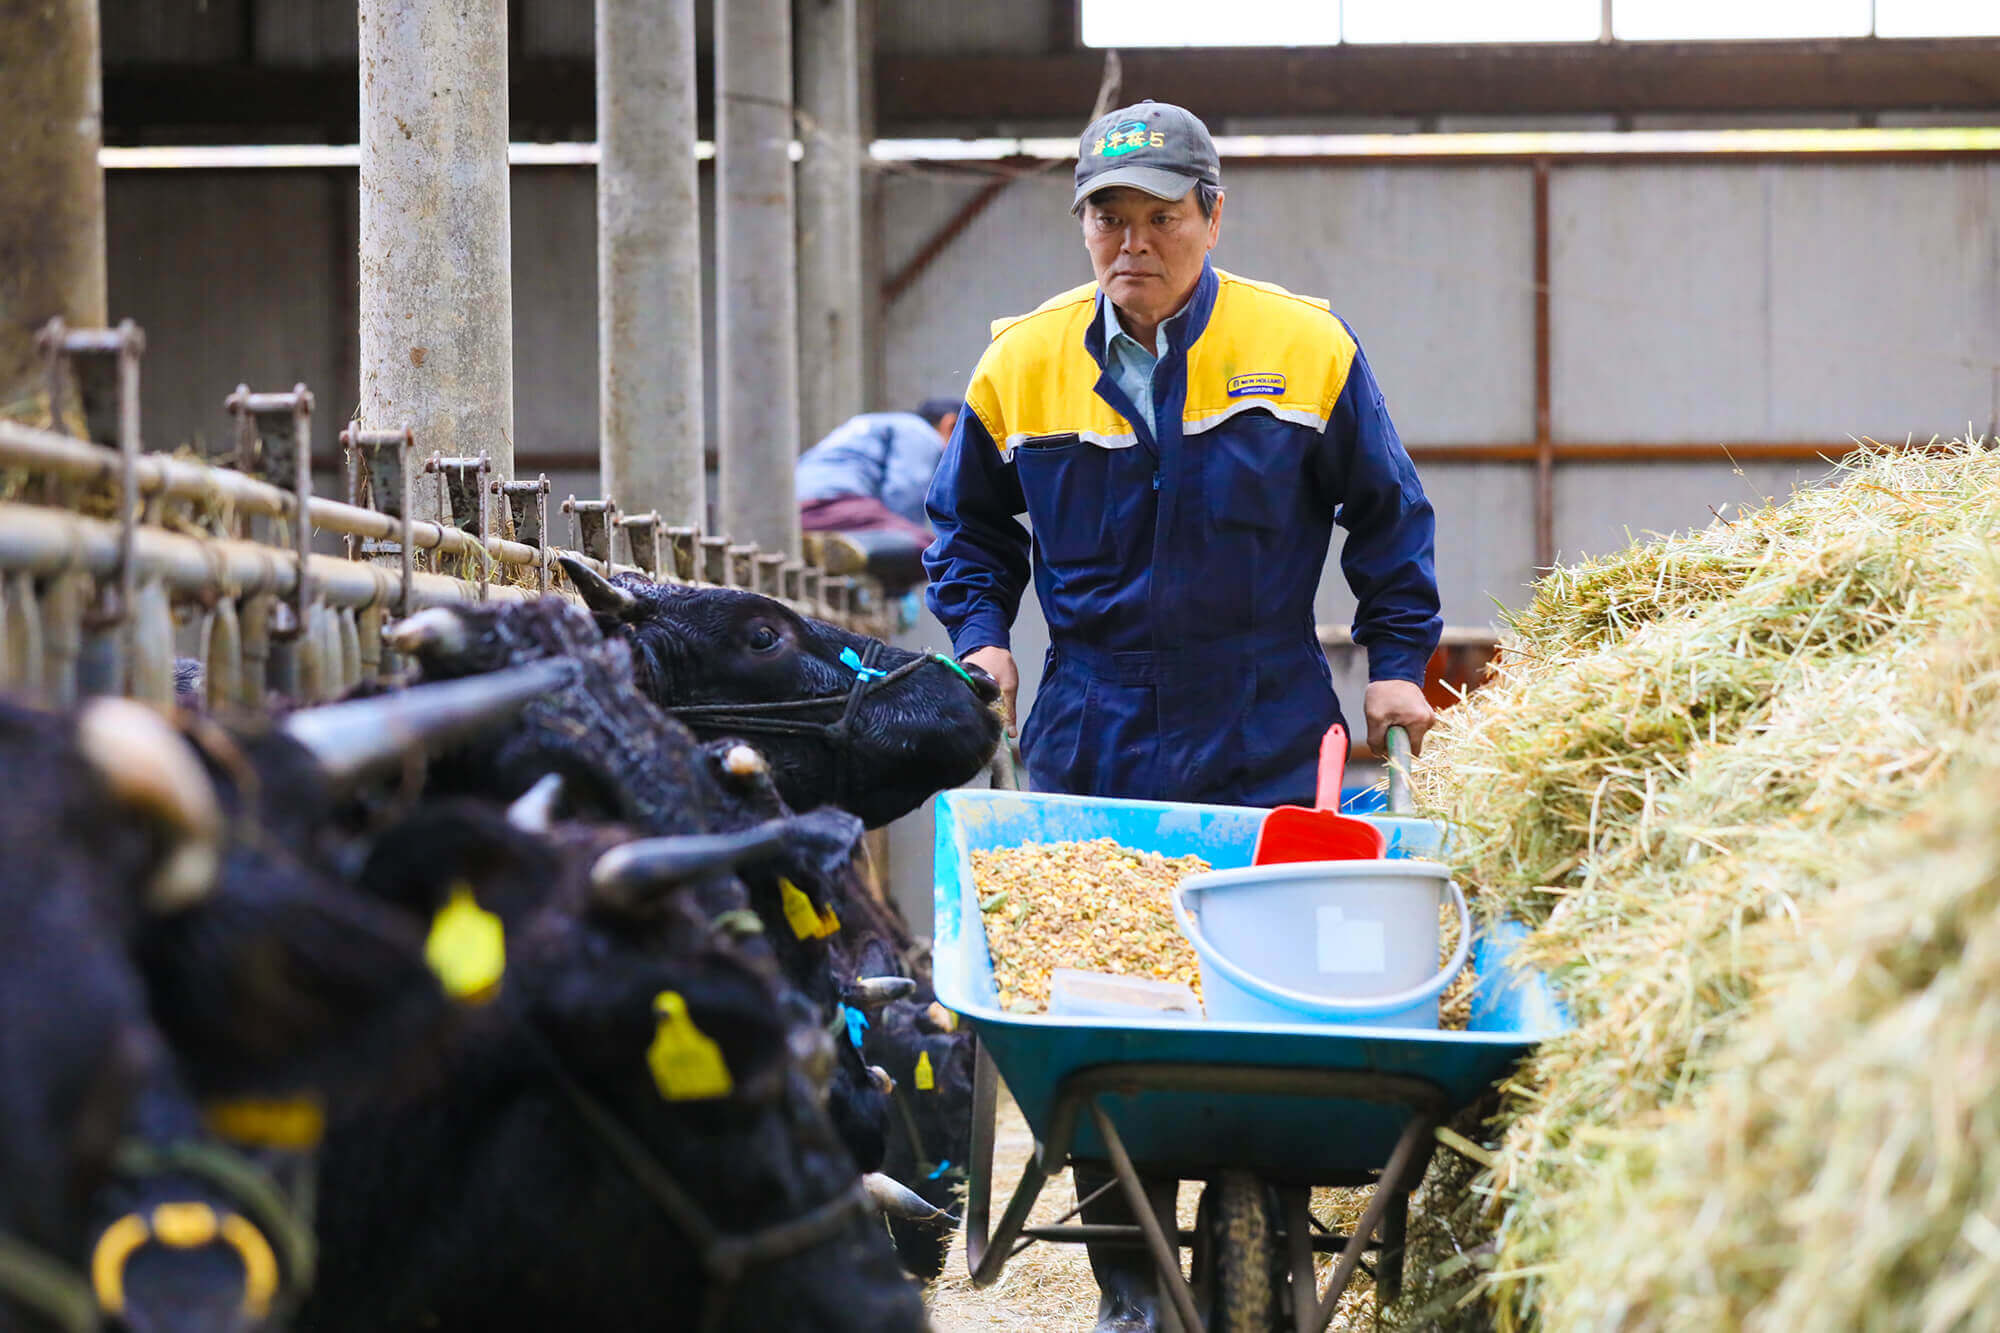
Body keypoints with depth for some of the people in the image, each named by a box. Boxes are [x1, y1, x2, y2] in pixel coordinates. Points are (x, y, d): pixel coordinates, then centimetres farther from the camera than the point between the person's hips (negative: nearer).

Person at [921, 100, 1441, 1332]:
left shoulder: (1306, 350, -1)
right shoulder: (1021, 367, 4)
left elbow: (1388, 515, 10)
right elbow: (970, 525, 20)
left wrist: (1399, 660, 6)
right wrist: (982, 635, 5)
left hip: (1266, 739, -1)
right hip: (1092, 734, 2)